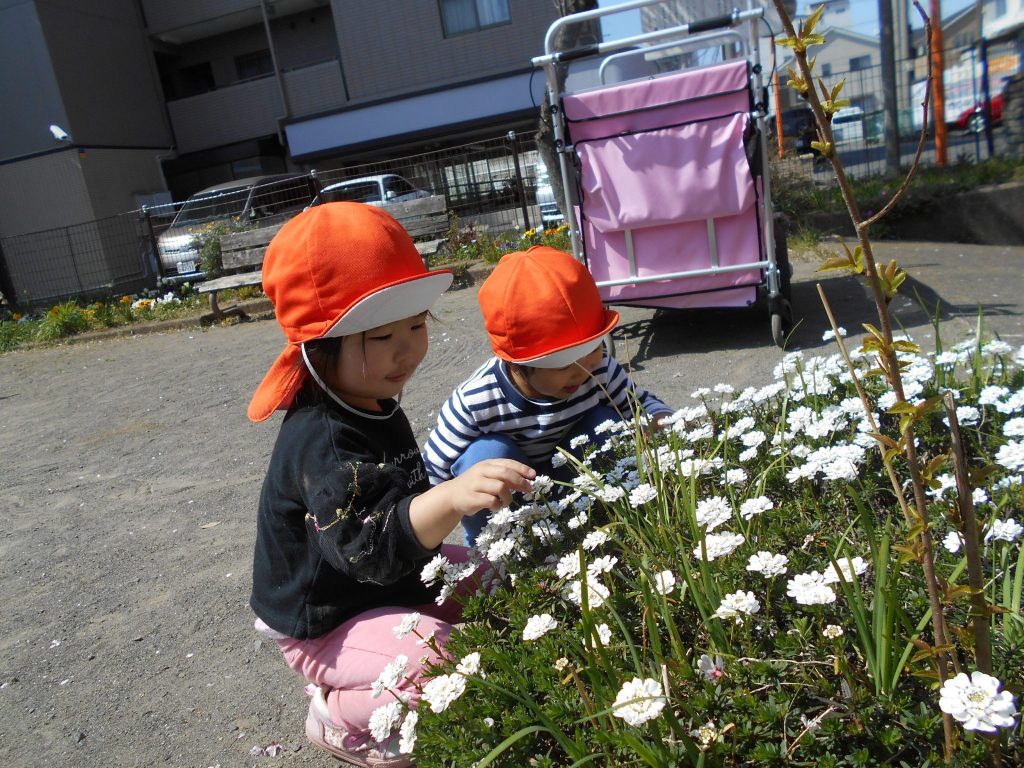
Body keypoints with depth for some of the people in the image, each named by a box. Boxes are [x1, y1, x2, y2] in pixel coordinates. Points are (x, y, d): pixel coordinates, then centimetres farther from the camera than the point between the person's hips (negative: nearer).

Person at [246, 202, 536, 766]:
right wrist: (450, 499, -60)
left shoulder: (373, 404, -1)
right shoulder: (325, 443, -32)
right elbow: (366, 548, -45)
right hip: (327, 627, -9)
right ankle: (341, 716, 3)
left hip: (396, 577, 9)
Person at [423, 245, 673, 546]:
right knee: (486, 456, -35)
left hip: (573, 486, 2)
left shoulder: (599, 370, -23)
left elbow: (642, 404, -6)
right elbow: (430, 479, -22)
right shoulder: (475, 402, -32)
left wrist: (660, 423, -29)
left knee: (606, 423, -24)